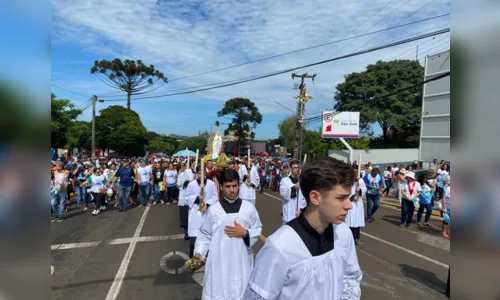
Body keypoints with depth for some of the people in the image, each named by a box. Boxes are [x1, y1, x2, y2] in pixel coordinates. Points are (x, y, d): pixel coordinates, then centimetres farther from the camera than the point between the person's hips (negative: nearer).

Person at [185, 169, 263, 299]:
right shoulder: (213, 209, -5)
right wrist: (198, 255, -8)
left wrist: (245, 233, -13)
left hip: (242, 261, 1)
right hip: (219, 262, 0)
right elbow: (205, 235, 2)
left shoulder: (249, 208, -3)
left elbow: (258, 231, 4)